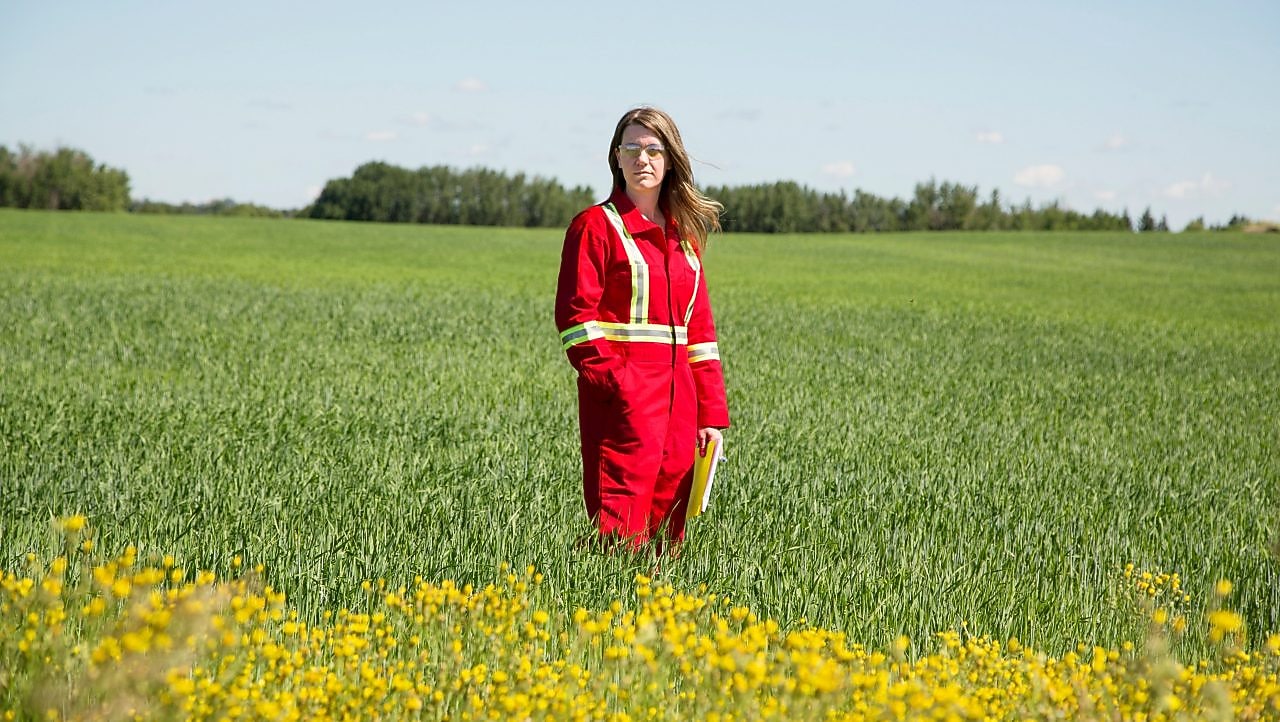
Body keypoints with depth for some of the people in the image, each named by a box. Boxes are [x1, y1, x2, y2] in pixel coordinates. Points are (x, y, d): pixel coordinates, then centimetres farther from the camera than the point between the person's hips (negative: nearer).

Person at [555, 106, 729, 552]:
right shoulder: (597, 226, -2)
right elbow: (575, 315, -8)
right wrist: (616, 382, -19)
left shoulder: (684, 234, 16)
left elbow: (699, 326, 17)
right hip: (624, 394, -6)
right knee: (623, 518, -13)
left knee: (669, 513, 5)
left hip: (677, 393, 6)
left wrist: (711, 412, 11)